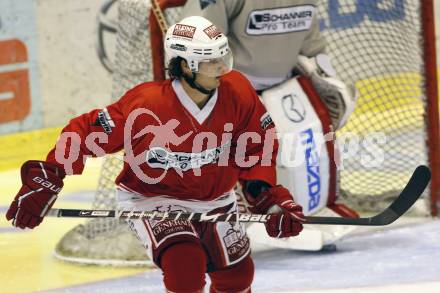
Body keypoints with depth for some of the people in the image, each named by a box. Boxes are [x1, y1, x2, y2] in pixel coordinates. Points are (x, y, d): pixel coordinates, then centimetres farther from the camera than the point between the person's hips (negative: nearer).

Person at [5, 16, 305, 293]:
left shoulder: (238, 93, -17)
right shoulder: (147, 106, -29)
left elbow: (258, 145, -3)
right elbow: (86, 132, -23)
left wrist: (267, 194, -14)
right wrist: (45, 181, -31)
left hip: (214, 200, 5)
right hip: (151, 199, -5)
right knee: (185, 263, -29)